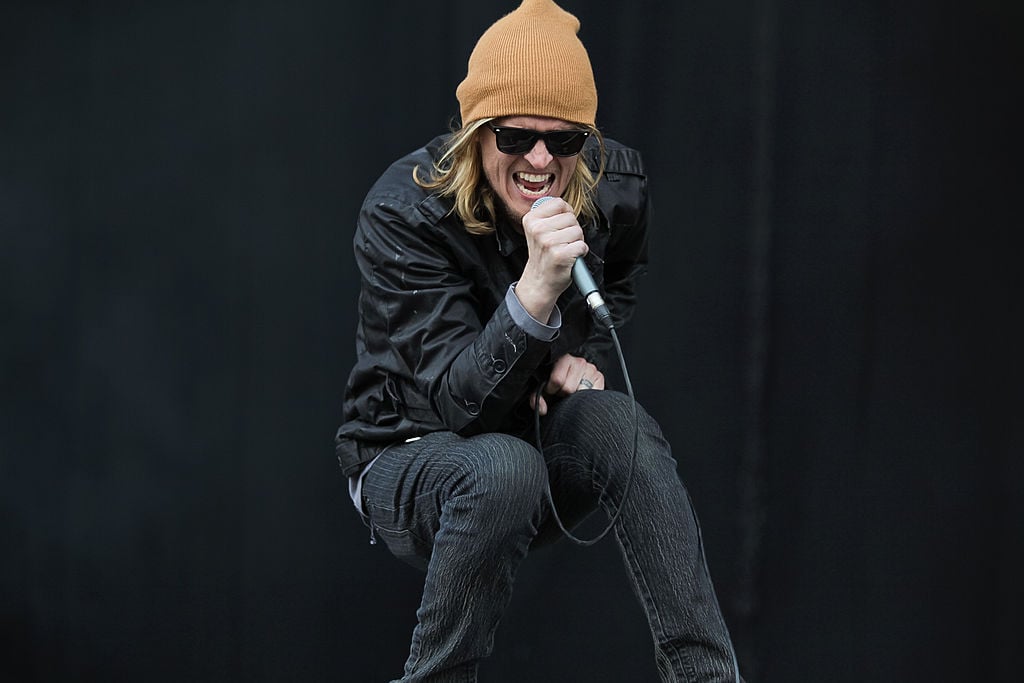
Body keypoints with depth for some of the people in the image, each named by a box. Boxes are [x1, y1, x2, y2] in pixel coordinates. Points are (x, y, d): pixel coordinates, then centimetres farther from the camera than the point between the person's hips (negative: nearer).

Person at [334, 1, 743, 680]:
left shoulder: (614, 185, -9)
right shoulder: (403, 212, -22)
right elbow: (459, 401, -29)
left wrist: (583, 358, -4)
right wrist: (535, 289, -44)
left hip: (550, 458, 4)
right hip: (410, 459, -4)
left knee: (609, 416, -29)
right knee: (505, 468, -37)